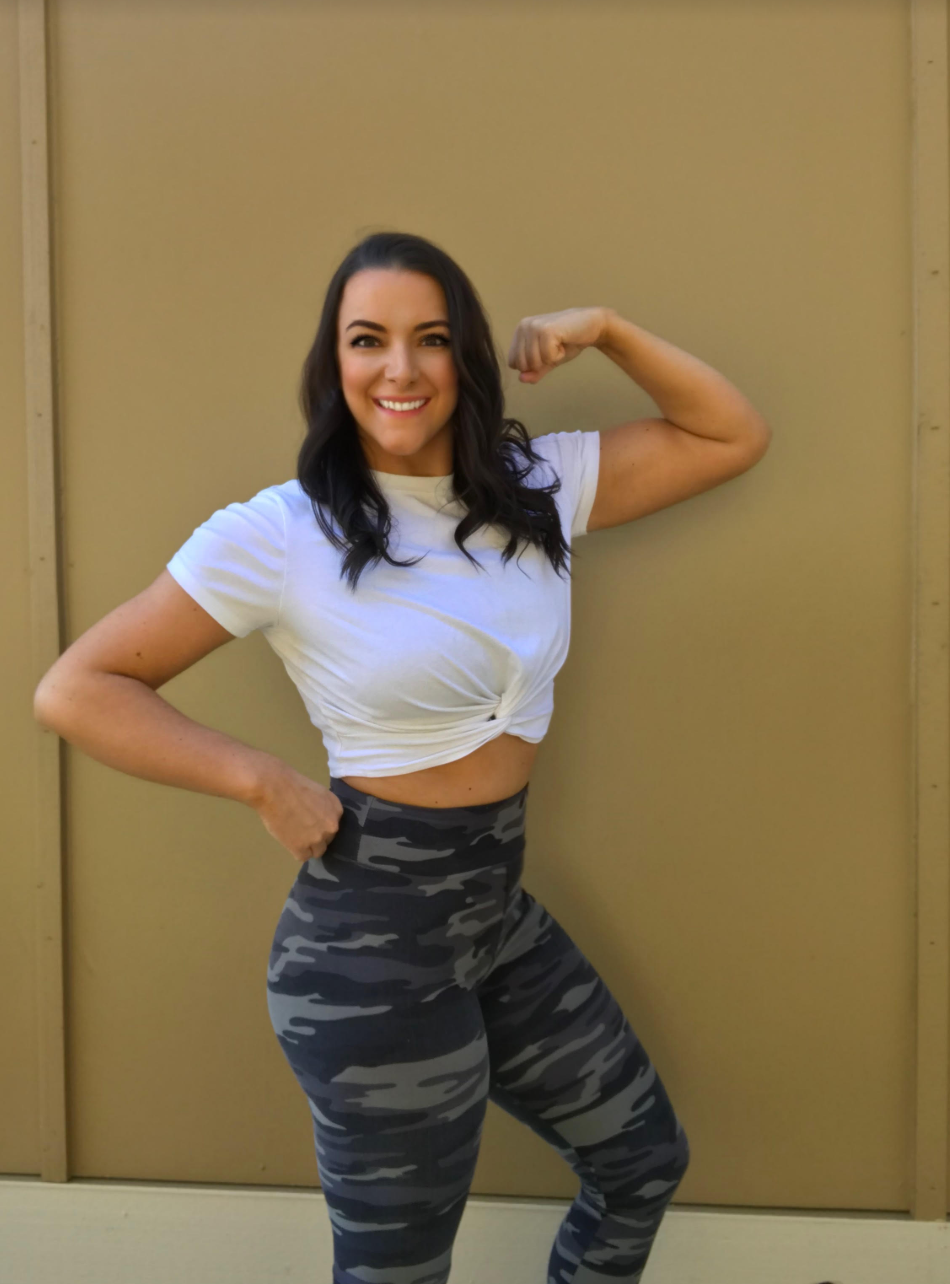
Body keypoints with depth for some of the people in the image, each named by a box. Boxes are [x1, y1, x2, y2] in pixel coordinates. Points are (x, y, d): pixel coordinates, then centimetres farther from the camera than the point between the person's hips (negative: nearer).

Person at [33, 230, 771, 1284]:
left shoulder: (536, 487, 2)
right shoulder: (279, 534, -14)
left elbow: (733, 438, 7)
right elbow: (75, 690, -12)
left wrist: (607, 331, -5)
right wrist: (266, 785, -16)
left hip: (503, 914, 6)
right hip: (374, 938, -6)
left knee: (644, 1160, 22)